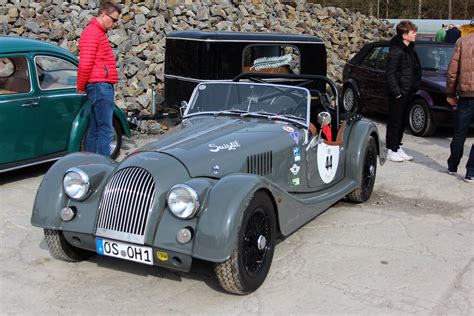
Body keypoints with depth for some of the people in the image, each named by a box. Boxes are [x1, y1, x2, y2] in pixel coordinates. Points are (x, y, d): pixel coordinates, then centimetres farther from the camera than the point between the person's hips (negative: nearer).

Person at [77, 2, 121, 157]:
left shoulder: (97, 32, 21)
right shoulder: (92, 32, -11)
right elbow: (85, 63, -18)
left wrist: (83, 85, 15)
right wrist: (81, 86, -7)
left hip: (99, 87, 10)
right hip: (101, 86, -10)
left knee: (94, 129, 12)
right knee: (105, 131, -11)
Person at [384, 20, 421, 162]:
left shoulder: (410, 49, 12)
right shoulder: (396, 51, -16)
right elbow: (390, 73, -18)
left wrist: (414, 87, 12)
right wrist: (396, 92, -21)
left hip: (407, 92, 9)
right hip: (398, 93, -9)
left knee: (402, 121, 15)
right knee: (395, 122, 0)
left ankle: (397, 148, 26)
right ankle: (391, 150, 8)